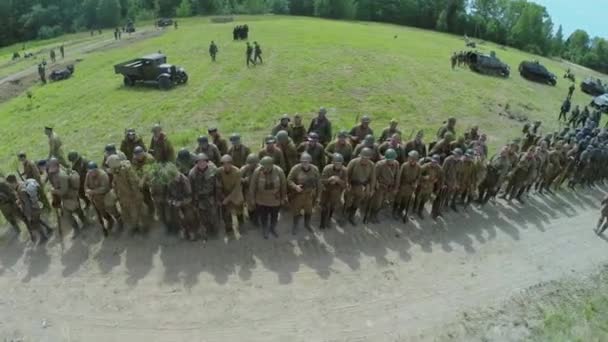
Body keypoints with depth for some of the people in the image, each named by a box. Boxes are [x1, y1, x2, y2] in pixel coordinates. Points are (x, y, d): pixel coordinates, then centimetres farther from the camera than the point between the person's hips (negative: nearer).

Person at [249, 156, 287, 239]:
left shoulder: (279, 171, -21)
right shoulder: (257, 172, -23)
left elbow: (283, 185, -8)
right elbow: (252, 186, -10)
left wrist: (283, 198, 0)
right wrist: (252, 198, -2)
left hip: (275, 200, 1)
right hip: (261, 200, -1)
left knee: (274, 216, 24)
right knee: (263, 217, 20)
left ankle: (273, 229, 52)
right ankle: (265, 230, 48)